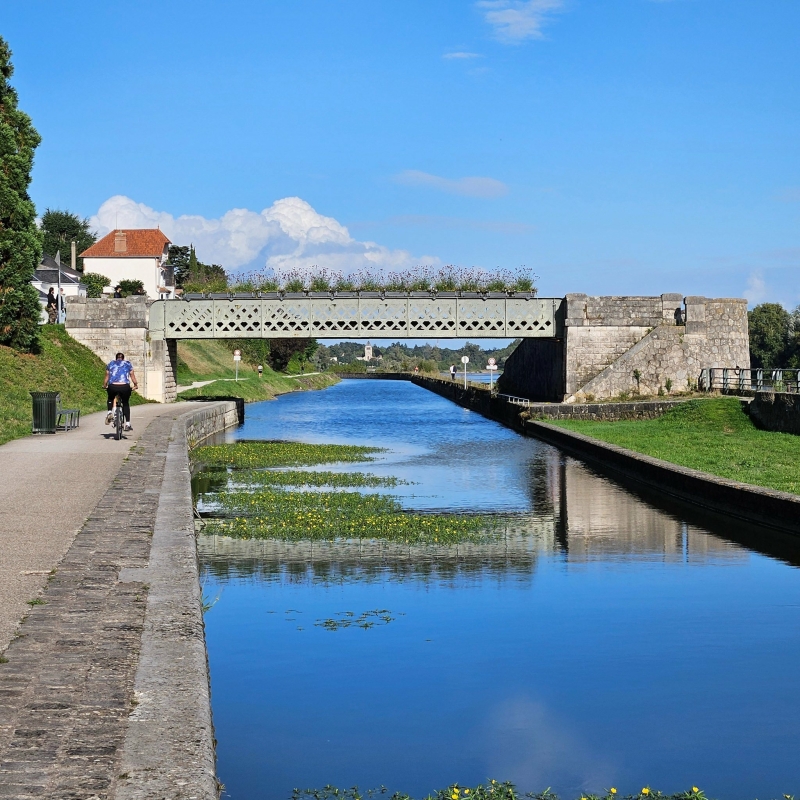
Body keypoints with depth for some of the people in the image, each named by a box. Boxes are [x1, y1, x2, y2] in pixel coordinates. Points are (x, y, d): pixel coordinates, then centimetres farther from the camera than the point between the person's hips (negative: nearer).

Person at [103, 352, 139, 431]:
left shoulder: (110, 364, 19)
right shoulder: (128, 364, 17)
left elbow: (107, 377, 19)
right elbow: (132, 376, 18)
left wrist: (104, 386, 33)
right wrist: (136, 385, 33)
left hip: (112, 387, 1)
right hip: (124, 387, -1)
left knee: (110, 399, 33)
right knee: (126, 404, 21)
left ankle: (110, 412, 8)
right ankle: (127, 424, 14)